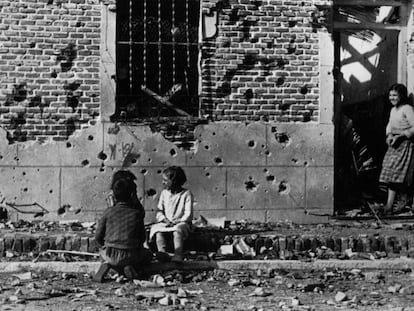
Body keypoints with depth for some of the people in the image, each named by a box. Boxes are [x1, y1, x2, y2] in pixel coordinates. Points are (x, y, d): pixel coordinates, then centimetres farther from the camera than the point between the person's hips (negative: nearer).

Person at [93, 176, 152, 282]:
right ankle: (131, 267, -2)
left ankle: (108, 264, 0)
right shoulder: (137, 213, -1)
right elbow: (142, 238, 6)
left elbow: (98, 237, 4)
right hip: (130, 256, -1)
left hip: (111, 255, 1)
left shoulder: (108, 212, 0)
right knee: (148, 254, 29)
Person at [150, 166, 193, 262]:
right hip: (165, 223, 4)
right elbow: (159, 210, 11)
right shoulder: (164, 193, 13)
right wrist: (164, 220, -10)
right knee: (158, 231, -27)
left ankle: (178, 256, -48)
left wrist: (176, 222, -19)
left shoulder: (186, 194, -2)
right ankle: (162, 253, -44)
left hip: (181, 223, -4)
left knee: (177, 231, -37)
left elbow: (188, 214, -7)